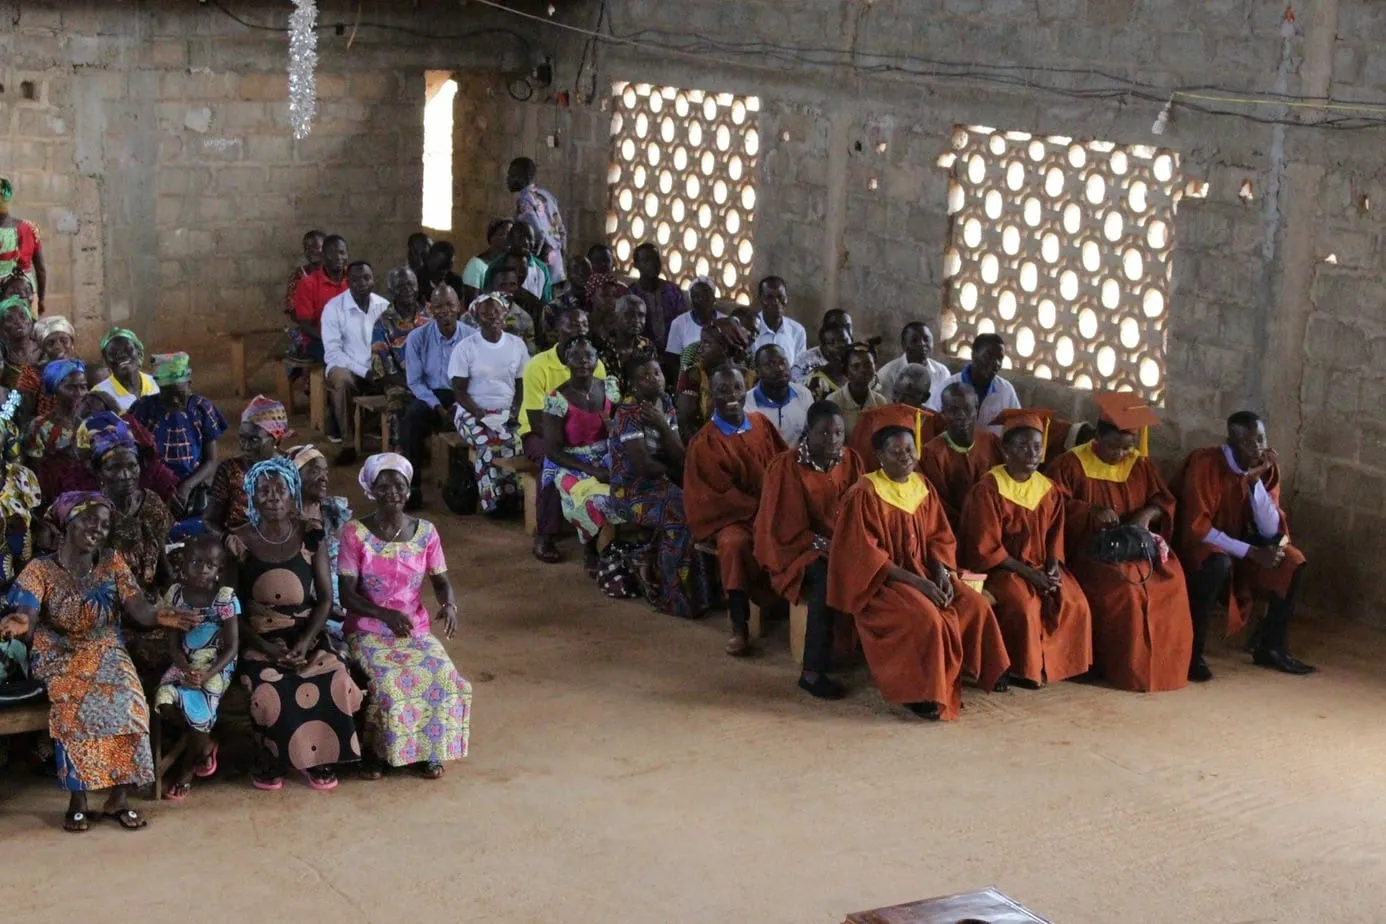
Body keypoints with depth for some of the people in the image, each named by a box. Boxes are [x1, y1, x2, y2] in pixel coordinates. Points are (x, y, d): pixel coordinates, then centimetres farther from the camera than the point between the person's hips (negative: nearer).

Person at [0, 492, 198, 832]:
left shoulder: (113, 562, 2)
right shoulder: (40, 569, -5)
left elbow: (138, 608, -10)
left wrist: (159, 617, -35)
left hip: (106, 653, 2)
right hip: (60, 657, -2)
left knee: (126, 701, -29)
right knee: (75, 705, -33)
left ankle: (118, 798, -19)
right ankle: (78, 799, -20)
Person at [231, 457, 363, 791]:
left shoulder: (311, 536, 2)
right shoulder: (239, 542, -2)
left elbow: (325, 597, 1)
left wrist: (305, 642, -15)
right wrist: (264, 646, -16)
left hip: (306, 633, 2)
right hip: (259, 638, -1)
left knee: (334, 682, -26)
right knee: (268, 690, -31)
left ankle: (315, 757, -5)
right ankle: (269, 760, -5)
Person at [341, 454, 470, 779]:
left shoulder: (425, 532, 2)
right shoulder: (355, 533, -8)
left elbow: (441, 581, 8)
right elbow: (347, 595, -10)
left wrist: (449, 605, -16)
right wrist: (385, 614, -27)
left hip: (416, 629, 3)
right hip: (368, 632, -3)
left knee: (444, 676, -24)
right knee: (387, 681, -31)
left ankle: (428, 749, -3)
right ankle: (372, 749, -6)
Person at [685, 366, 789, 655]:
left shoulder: (762, 425, 8)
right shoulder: (703, 443, -6)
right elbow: (717, 494, -8)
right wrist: (758, 507, -16)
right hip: (730, 515, -4)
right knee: (735, 543, -37)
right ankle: (739, 626, -29)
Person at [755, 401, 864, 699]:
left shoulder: (851, 461, 3)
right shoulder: (786, 467, -12)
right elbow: (786, 527, -12)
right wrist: (823, 546, -22)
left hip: (843, 545, 5)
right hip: (797, 549, -5)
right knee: (828, 577, -34)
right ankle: (813, 671, -31)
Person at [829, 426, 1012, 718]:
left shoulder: (922, 487, 7)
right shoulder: (864, 494, -15)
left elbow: (938, 537, 11)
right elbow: (864, 554, -19)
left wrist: (942, 573, -10)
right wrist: (916, 582, -23)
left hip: (923, 573, 7)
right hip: (881, 580, -7)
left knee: (976, 606, -10)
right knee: (926, 617, -31)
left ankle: (970, 674, 9)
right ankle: (919, 692, -17)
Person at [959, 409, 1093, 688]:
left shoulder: (1049, 489, 5)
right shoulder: (988, 490, -14)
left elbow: (1055, 535, 14)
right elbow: (986, 548, -15)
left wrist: (1053, 566, -7)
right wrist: (1027, 573, -19)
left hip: (1040, 566, 6)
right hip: (1000, 568, -6)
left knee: (1075, 604, -16)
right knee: (1024, 605, -32)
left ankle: (1059, 663, 1)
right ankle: (1023, 669, -12)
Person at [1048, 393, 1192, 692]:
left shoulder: (1141, 464, 11)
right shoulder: (1072, 463, -1)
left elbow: (1165, 501, 11)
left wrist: (1147, 513, -13)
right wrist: (1090, 511, -21)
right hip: (1092, 550, -4)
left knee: (1171, 579, -24)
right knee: (1122, 589, -33)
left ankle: (1162, 666, -10)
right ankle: (1127, 670, -19)